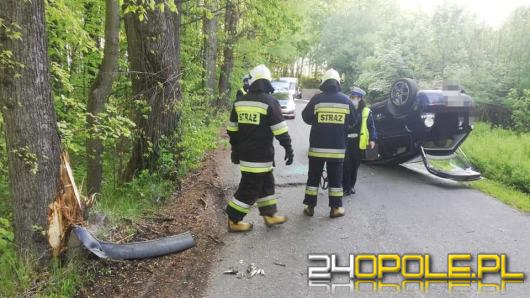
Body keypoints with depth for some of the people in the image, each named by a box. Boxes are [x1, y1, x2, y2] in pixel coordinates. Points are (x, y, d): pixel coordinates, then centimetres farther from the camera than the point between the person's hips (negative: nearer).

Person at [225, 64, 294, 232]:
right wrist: (288, 149, -3)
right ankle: (234, 221, 8)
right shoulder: (269, 102, -13)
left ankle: (270, 215, 27)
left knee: (266, 183, 19)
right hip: (261, 155, -7)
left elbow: (232, 129, 13)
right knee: (250, 188, 2)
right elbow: (280, 130, -13)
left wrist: (235, 150, 23)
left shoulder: (239, 102, 7)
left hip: (245, 153, 7)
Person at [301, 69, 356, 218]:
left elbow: (306, 117, 2)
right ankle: (335, 208, 13)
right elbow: (353, 121, 9)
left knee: (313, 177, 10)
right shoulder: (346, 100, -2)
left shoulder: (317, 99, -9)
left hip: (317, 146, -1)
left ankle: (310, 207, 14)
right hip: (338, 147, 1)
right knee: (335, 178, 10)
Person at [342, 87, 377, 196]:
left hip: (358, 143, 0)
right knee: (346, 165, -7)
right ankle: (346, 188, 0)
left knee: (354, 166, 11)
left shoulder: (366, 112, 3)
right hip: (346, 142, 0)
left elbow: (371, 127, 2)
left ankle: (351, 186, 26)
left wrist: (372, 139, -10)